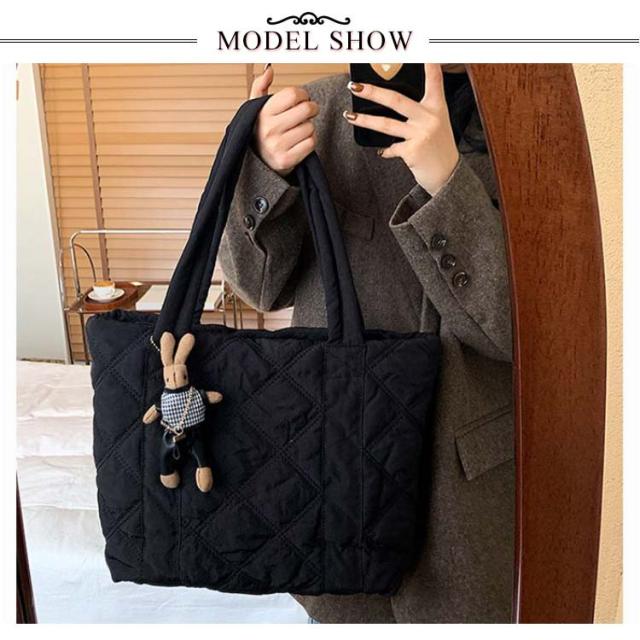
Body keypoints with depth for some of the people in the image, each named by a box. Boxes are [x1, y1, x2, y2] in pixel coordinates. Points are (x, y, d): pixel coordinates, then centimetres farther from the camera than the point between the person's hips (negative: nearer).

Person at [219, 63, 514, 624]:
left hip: (468, 465, -1)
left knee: (456, 610, 20)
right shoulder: (320, 111, -7)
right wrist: (268, 171, -22)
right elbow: (263, 285, -3)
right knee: (337, 609, 23)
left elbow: (517, 325, -18)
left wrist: (446, 179, -31)